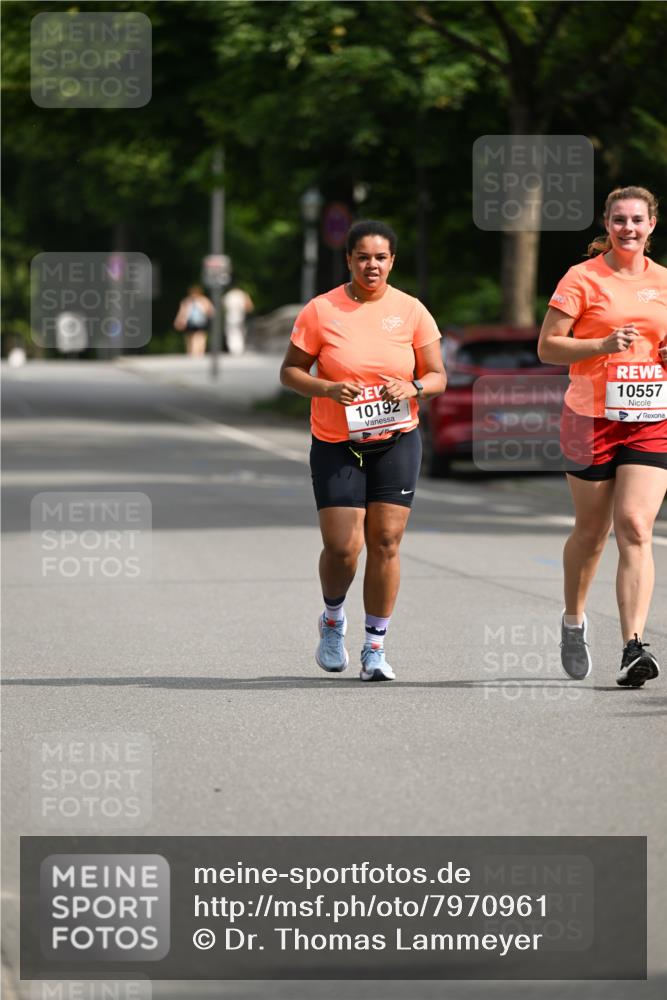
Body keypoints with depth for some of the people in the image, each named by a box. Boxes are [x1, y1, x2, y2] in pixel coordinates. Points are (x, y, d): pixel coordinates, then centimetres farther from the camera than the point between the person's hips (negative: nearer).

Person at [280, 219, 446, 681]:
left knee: (385, 543, -3)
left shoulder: (412, 311, 1)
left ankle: (376, 646, 8)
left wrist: (414, 387, -17)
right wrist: (327, 388, -18)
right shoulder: (321, 310, -4)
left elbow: (438, 376, 5)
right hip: (336, 446, -1)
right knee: (342, 547, -8)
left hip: (397, 440, 1)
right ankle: (333, 621, 23)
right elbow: (290, 371, 1)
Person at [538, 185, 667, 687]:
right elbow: (547, 347, -5)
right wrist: (604, 344, -18)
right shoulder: (582, 278, -3)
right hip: (592, 419, -2)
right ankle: (573, 620, 36)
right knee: (592, 531, 9)